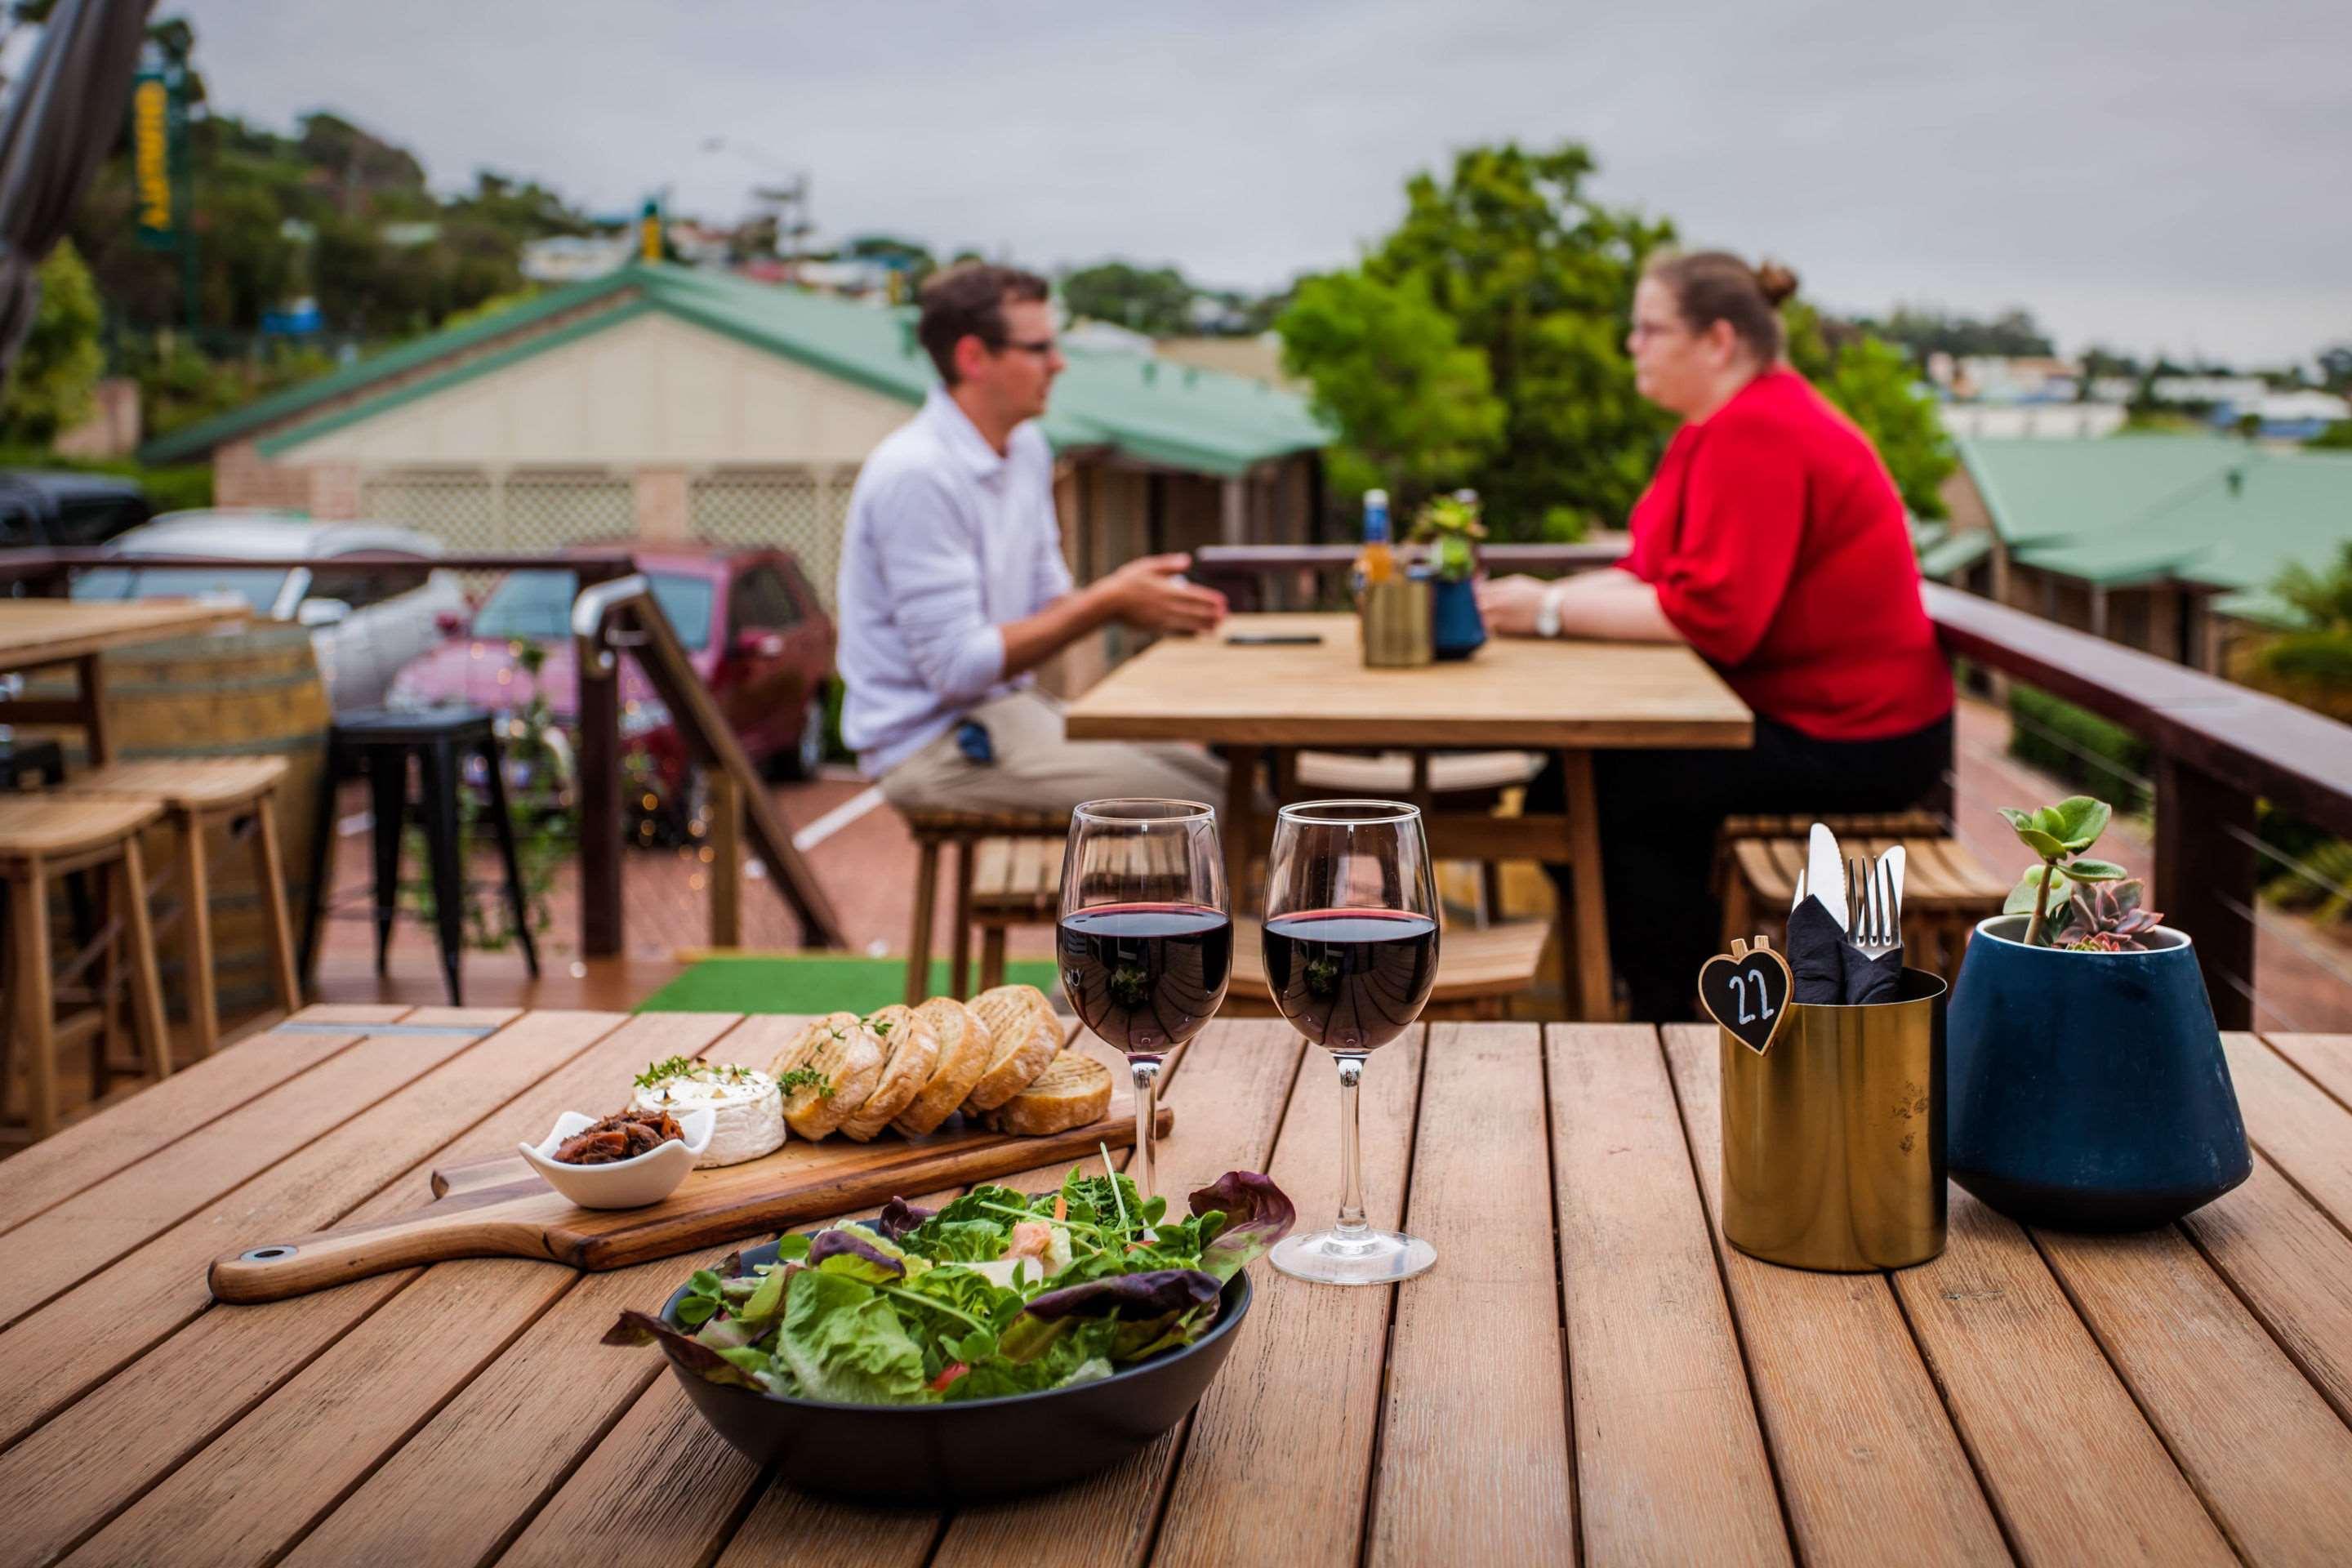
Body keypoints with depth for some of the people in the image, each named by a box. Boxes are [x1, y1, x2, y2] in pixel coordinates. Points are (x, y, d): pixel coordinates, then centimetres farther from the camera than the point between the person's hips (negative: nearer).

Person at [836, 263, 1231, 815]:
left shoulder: (1027, 448, 9)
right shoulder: (916, 474, -21)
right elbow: (957, 665, -22)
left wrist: (1139, 603, -5)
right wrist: (1108, 600, -18)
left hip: (1014, 706, 9)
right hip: (934, 742, -9)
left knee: (1218, 780, -2)